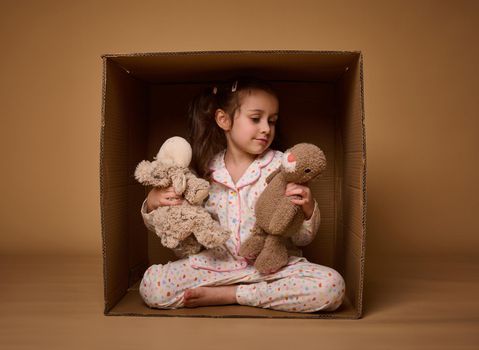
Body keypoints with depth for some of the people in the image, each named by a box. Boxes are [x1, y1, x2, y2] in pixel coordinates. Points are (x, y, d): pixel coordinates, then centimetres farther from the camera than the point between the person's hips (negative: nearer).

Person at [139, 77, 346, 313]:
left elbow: (301, 239, -2)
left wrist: (308, 209, -23)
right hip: (216, 264, 1)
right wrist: (152, 204, -13)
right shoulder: (203, 169, -3)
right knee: (151, 286, -18)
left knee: (332, 286, -24)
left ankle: (230, 294, -12)